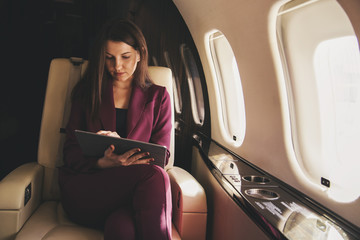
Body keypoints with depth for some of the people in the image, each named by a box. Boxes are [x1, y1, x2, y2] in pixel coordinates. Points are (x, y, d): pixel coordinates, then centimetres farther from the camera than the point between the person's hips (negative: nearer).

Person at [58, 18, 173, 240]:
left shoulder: (158, 96, 15)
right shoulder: (87, 91, 16)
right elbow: (71, 151, 9)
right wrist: (102, 163, -15)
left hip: (129, 189, 0)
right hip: (83, 187, 0)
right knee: (154, 177, -32)